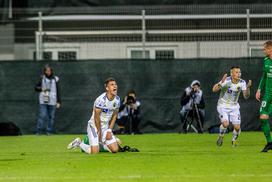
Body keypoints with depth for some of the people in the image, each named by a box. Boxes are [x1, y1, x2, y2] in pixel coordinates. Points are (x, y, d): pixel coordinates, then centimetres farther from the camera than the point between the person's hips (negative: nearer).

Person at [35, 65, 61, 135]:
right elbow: (36, 87, 11)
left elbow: (58, 91, 7)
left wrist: (58, 102, 3)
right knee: (42, 115, -9)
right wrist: (41, 88, -10)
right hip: (43, 101, -1)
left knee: (51, 117, 1)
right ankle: (38, 131, -7)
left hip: (52, 101, 1)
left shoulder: (55, 79, 5)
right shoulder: (42, 78, 6)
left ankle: (49, 131, 8)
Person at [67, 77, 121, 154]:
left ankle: (102, 143, 25)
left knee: (115, 150, -5)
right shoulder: (101, 100, -24)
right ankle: (79, 143, 12)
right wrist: (99, 132, -9)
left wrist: (109, 131, -1)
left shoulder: (117, 100, -3)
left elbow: (114, 116, 6)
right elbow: (97, 117, -17)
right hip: (94, 126, -6)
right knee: (94, 152, -16)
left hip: (106, 127, 6)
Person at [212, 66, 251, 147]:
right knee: (225, 123, -25)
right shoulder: (226, 80, -20)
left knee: (237, 127, -8)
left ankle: (234, 140, 23)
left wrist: (248, 88, -24)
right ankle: (221, 137, 7)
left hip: (234, 106, 3)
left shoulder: (242, 82, -8)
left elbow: (246, 96, -6)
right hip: (223, 106, -3)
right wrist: (221, 82, -43)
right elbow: (214, 89, -26)